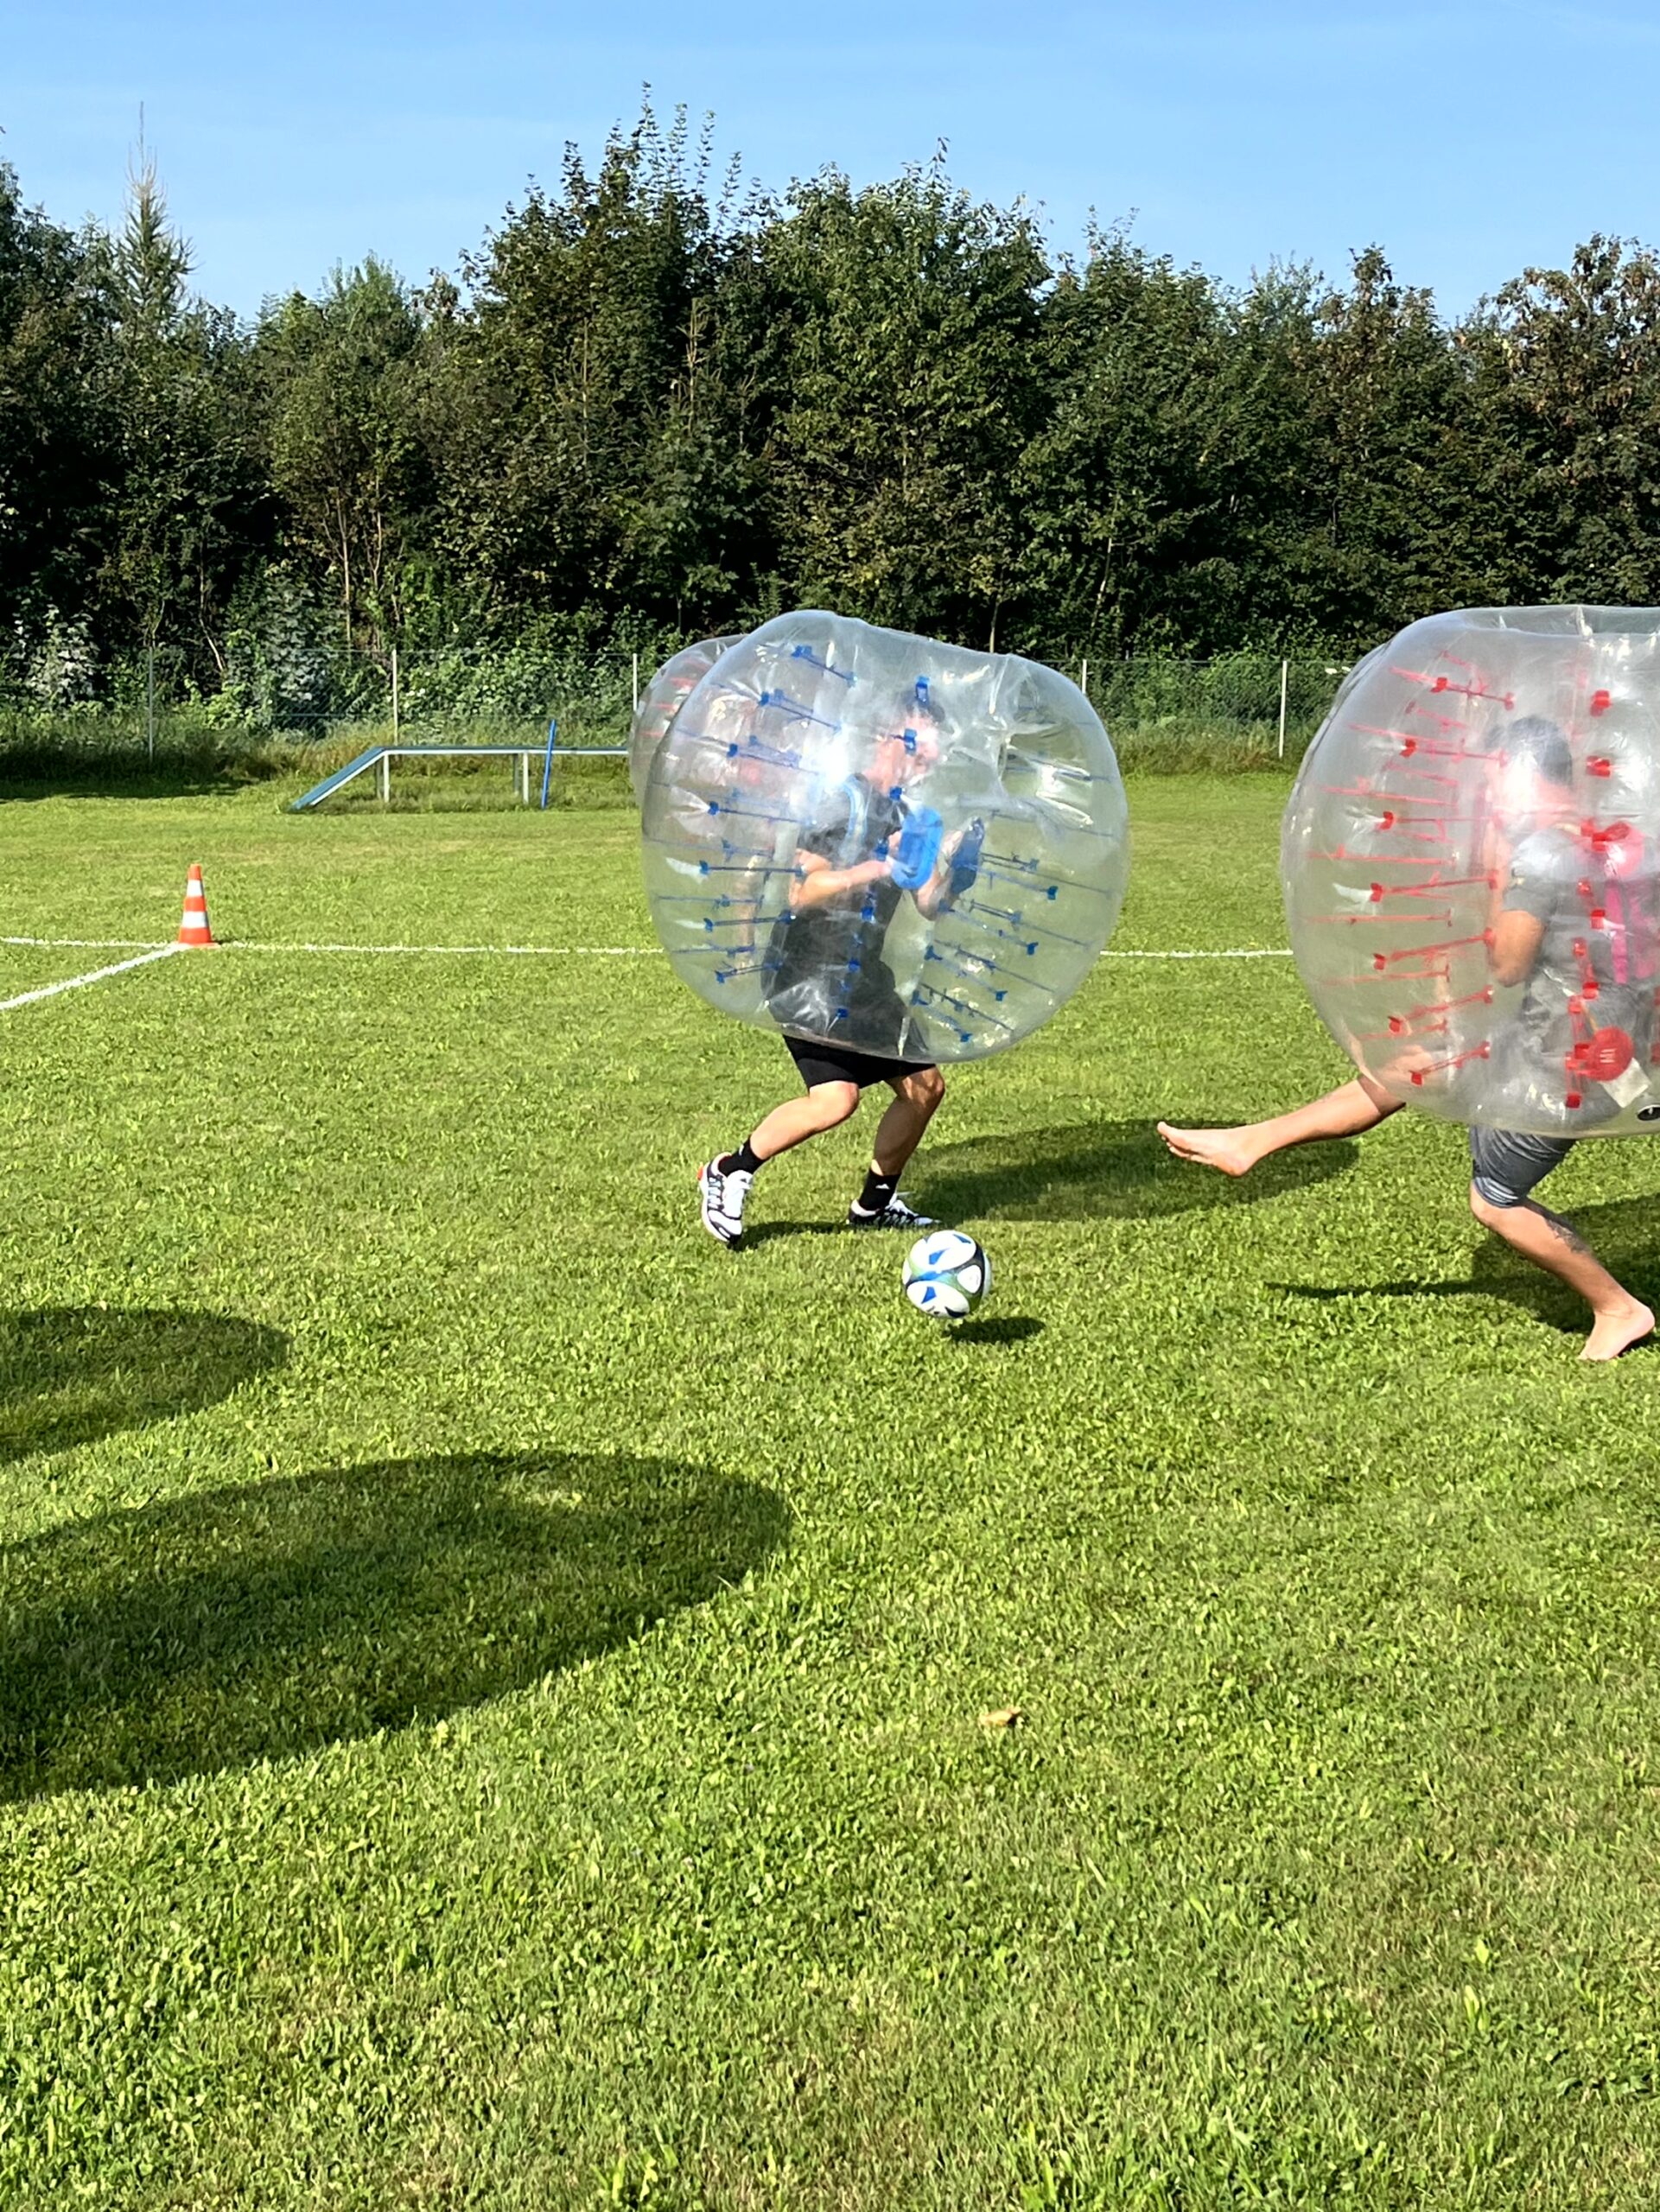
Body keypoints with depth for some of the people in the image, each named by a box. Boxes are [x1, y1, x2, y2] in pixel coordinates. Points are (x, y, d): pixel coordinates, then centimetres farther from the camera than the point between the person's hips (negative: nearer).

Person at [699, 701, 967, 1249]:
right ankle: (729, 1173, -2)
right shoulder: (844, 799, -14)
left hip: (862, 977, 9)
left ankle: (874, 1204, 27)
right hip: (809, 973, -9)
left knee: (924, 1086, 10)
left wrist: (945, 858, -7)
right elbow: (803, 891, -23)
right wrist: (881, 866, -27)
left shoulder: (902, 813, 14)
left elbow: (929, 904, 12)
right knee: (837, 1098, -23)